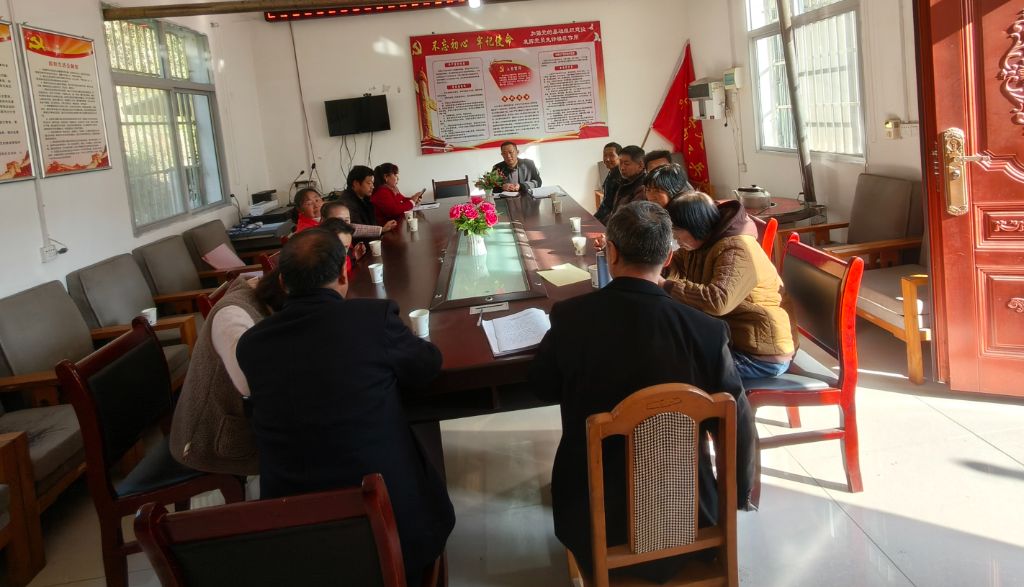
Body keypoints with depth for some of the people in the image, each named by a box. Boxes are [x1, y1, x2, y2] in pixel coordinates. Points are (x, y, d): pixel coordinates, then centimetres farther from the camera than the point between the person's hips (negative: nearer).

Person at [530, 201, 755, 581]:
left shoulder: (569, 317, -18)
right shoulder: (707, 331, -20)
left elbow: (544, 388, 1)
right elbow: (739, 427, -9)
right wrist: (739, 496, 10)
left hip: (593, 519, 0)